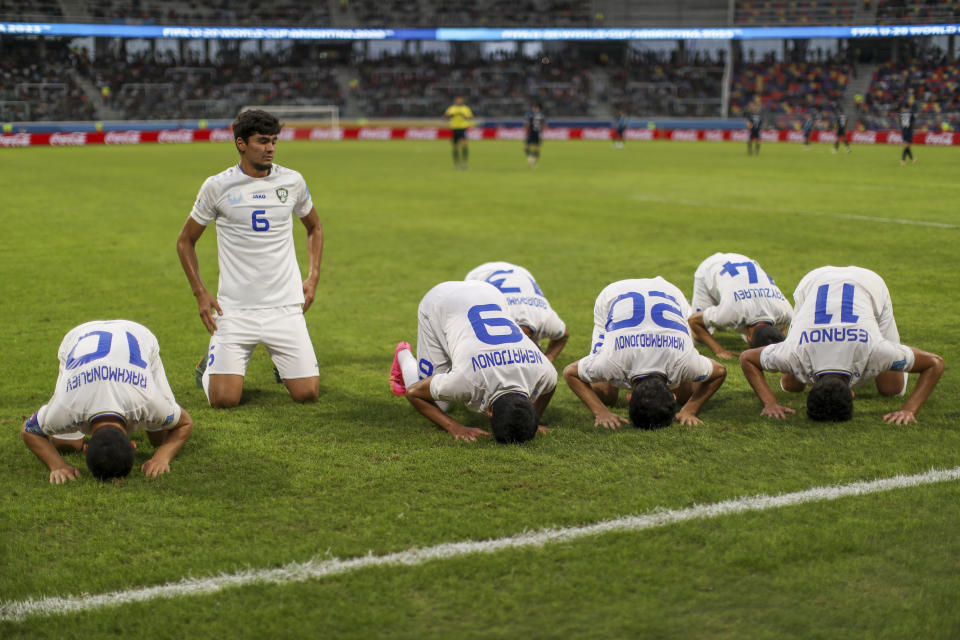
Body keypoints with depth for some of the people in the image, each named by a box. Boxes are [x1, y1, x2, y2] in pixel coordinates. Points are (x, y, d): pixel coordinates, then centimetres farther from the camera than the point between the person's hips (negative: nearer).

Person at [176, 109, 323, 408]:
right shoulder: (217, 186, -2)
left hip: (285, 306, 2)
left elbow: (314, 228, 22)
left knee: (307, 393, -7)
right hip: (234, 309, -2)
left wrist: (313, 276, 9)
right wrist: (200, 293, 0)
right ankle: (210, 365, 23)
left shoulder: (292, 181, 4)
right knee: (224, 398, -13)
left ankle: (281, 362, 28)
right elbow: (185, 241, 10)